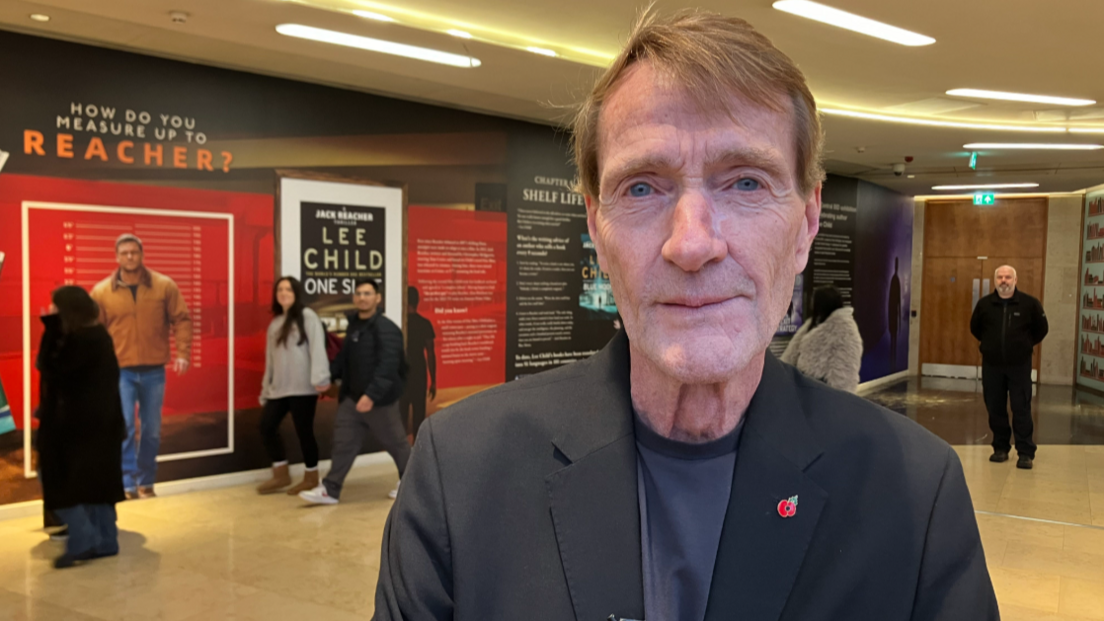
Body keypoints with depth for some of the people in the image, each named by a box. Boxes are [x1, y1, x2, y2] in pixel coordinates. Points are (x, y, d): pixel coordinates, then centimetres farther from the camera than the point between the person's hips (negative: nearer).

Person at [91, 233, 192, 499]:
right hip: (120, 371, -1)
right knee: (124, 428, -9)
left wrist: (182, 353, -9)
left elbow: (182, 319, 2)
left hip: (154, 371, 1)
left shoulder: (164, 285, 1)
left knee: (151, 431, 8)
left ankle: (146, 483, 21)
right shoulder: (101, 291, 1)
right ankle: (127, 484, -2)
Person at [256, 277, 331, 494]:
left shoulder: (307, 317, -2)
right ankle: (281, 475, 17)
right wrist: (266, 390, 17)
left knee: (304, 431, -2)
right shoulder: (275, 323, 20)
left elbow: (317, 347, -15)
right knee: (267, 425, 3)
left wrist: (320, 378, -26)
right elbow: (270, 358, 20)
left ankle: (311, 478, 13)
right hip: (279, 388, 7)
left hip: (303, 387, -7)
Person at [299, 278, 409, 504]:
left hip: (380, 400, -7)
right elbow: (344, 359, 20)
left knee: (395, 442, 8)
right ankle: (330, 489, 9)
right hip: (351, 397, 7)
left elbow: (387, 366, -26)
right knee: (343, 443, 6)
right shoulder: (353, 325, 11)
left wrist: (372, 395, -33)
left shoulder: (386, 328, -16)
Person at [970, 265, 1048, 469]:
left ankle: (1026, 453, 3)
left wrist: (1025, 345, 10)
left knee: (1021, 410, -3)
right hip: (991, 365, 2)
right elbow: (975, 328, 17)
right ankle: (1000, 448, 19)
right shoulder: (985, 304, -1)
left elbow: (1042, 329, 9)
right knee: (995, 409, 7)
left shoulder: (1030, 303, -6)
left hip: (1019, 365, -2)